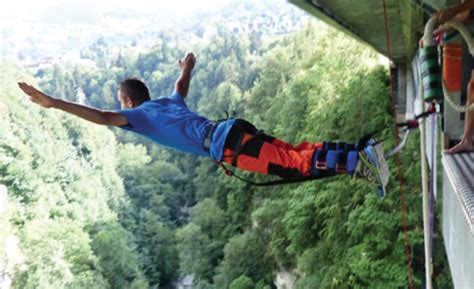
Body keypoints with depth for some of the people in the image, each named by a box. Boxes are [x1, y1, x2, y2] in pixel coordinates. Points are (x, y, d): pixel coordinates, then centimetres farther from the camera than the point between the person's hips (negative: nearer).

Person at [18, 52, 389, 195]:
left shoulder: (141, 116, 7)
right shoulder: (166, 102, 28)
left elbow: (101, 117, -7)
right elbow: (182, 87, 49)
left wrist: (53, 103, -5)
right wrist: (188, 68, 71)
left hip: (226, 145, -8)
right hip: (234, 130, 8)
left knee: (298, 164, -15)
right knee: (294, 151, 7)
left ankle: (359, 162, -23)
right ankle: (362, 152, 1)